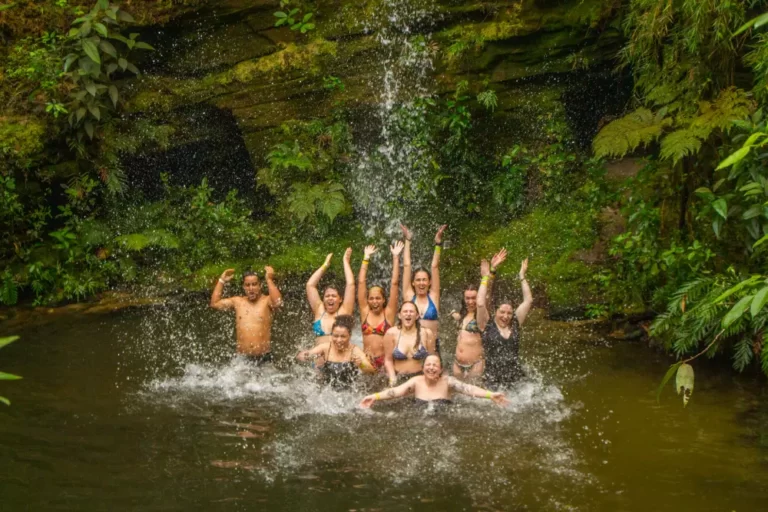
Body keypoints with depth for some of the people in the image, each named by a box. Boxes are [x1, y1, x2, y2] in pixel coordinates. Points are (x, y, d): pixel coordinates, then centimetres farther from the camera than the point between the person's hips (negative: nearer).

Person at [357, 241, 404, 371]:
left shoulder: (389, 313, 5)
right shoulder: (365, 311, 10)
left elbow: (394, 283, 3)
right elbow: (361, 282, 10)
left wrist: (396, 257, 2)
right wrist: (366, 257, 12)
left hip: (385, 360, -1)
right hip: (367, 360, 2)